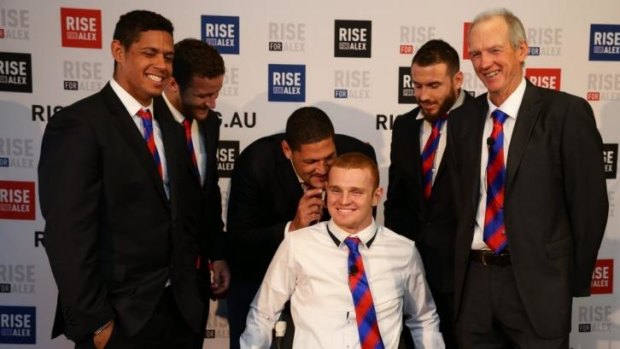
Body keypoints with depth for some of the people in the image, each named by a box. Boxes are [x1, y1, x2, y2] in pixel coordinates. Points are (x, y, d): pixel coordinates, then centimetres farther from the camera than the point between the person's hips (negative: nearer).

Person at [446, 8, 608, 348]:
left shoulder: (567, 112, -7)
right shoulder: (462, 119, 6)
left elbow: (590, 203, -4)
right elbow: (459, 201, 10)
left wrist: (575, 280, 0)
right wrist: (458, 270, 5)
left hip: (538, 282, -3)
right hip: (473, 281, 4)